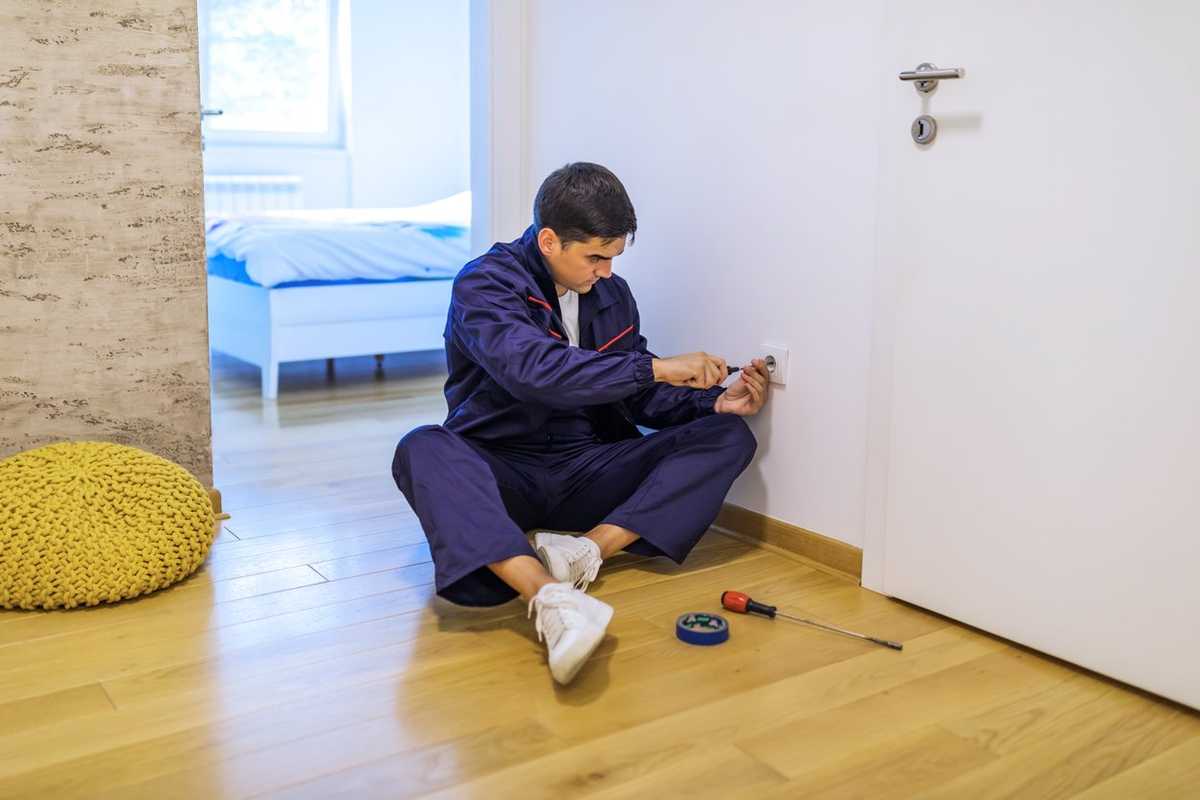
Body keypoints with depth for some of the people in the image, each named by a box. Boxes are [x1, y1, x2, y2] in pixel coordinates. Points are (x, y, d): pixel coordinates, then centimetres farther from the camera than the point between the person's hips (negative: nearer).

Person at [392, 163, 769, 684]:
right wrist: (656, 367, -30)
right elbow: (531, 369, -30)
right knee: (423, 450, -36)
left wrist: (714, 401, -8)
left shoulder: (612, 294, 8)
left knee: (728, 435, -12)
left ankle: (588, 548, -31)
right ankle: (551, 599, -53)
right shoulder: (485, 283, -11)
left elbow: (641, 398, 10)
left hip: (586, 472, 5)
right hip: (502, 470, -4)